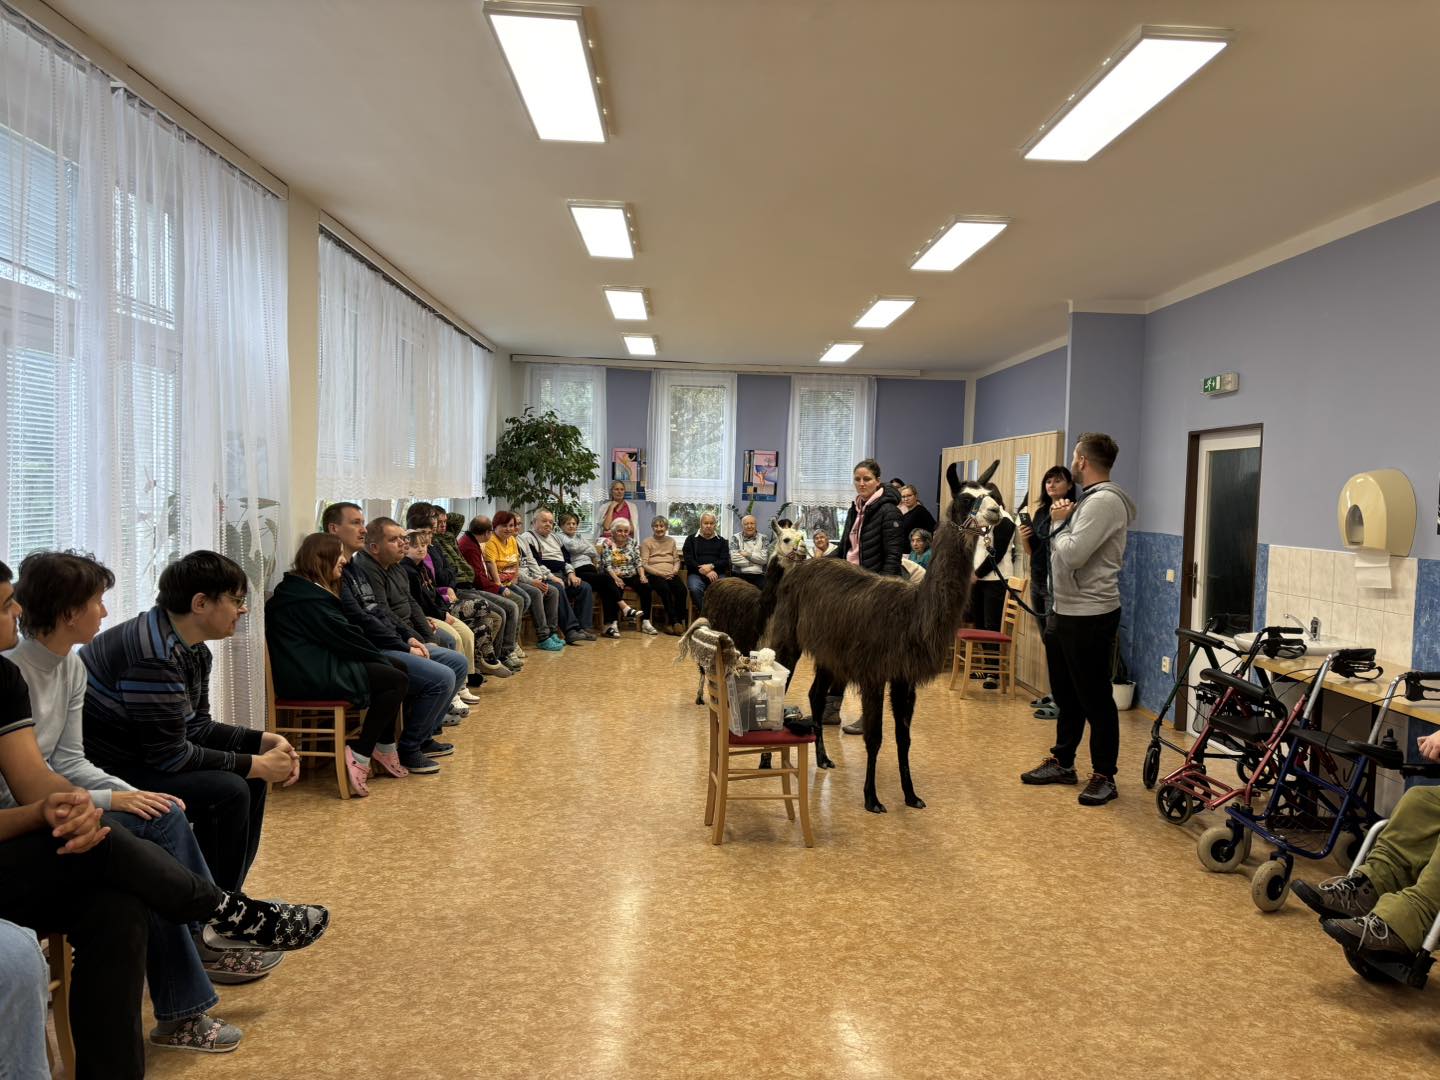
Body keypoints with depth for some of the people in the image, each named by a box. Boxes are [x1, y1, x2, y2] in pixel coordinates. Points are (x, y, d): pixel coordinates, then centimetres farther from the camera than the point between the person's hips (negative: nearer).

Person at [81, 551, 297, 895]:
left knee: (251, 779, 5)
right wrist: (254, 765, -20)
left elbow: (196, 727, 8)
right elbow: (170, 754, -27)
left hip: (140, 757, 10)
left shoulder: (194, 649, 4)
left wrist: (264, 741, -4)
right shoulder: (155, 656, -28)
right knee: (228, 791, -22)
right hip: (102, 774, -10)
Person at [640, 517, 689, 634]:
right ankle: (674, 621, -30)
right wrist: (661, 573, -14)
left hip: (671, 574, 4)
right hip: (654, 575, -4)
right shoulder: (647, 542, 7)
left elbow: (677, 560, 19)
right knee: (665, 589, -35)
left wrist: (675, 571, -5)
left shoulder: (671, 541, 21)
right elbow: (644, 564, -2)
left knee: (682, 589, -28)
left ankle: (679, 620, -20)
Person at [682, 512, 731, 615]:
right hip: (696, 574, -1)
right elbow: (688, 560, 2)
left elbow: (725, 561, 7)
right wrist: (705, 572, -9)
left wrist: (711, 566, -13)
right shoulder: (691, 539, 14)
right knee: (695, 589, -35)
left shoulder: (721, 541, 19)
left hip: (717, 573, 1)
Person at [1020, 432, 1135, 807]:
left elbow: (1072, 555, -26)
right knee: (1065, 695, 18)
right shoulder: (1088, 499, 14)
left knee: (1095, 699, 1)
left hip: (1090, 617, -10)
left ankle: (1104, 776, 12)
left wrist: (1059, 522, -10)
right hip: (1063, 611, 10)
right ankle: (1062, 762, 30)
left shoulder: (1104, 501, -18)